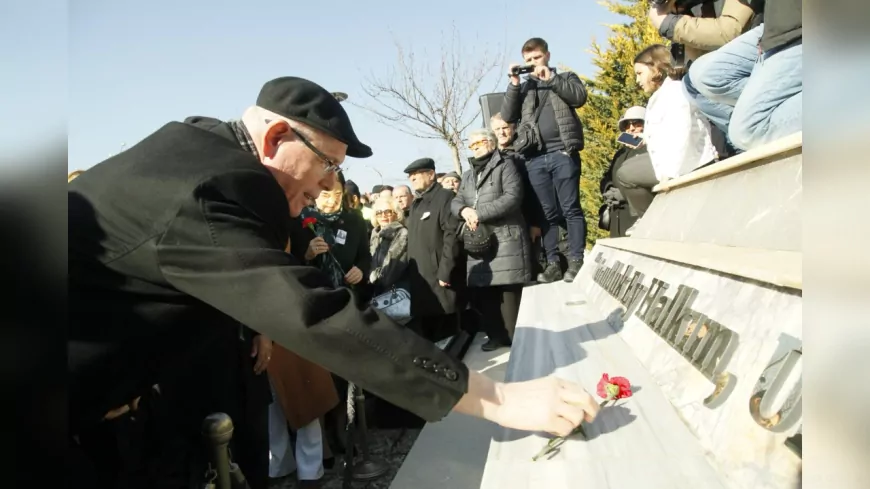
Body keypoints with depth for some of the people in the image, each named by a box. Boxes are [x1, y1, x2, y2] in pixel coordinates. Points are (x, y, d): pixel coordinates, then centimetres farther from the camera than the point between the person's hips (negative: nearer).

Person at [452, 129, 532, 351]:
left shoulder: (505, 166, 2)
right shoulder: (468, 175, 23)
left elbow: (512, 197, -11)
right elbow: (455, 201, 15)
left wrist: (479, 213, -14)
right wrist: (464, 210, -10)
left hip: (506, 239, -6)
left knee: (509, 291, -7)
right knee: (481, 290, 4)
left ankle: (516, 338, 4)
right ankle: (497, 334, 17)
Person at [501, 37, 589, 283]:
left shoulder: (565, 78, 17)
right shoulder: (523, 88, 22)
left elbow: (580, 97, -3)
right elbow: (508, 116, 10)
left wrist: (551, 77, -4)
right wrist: (514, 83, 2)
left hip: (563, 153, -2)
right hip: (535, 158, 3)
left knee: (570, 208, -6)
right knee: (548, 213, 2)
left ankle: (576, 260, -3)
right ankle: (552, 263, 5)